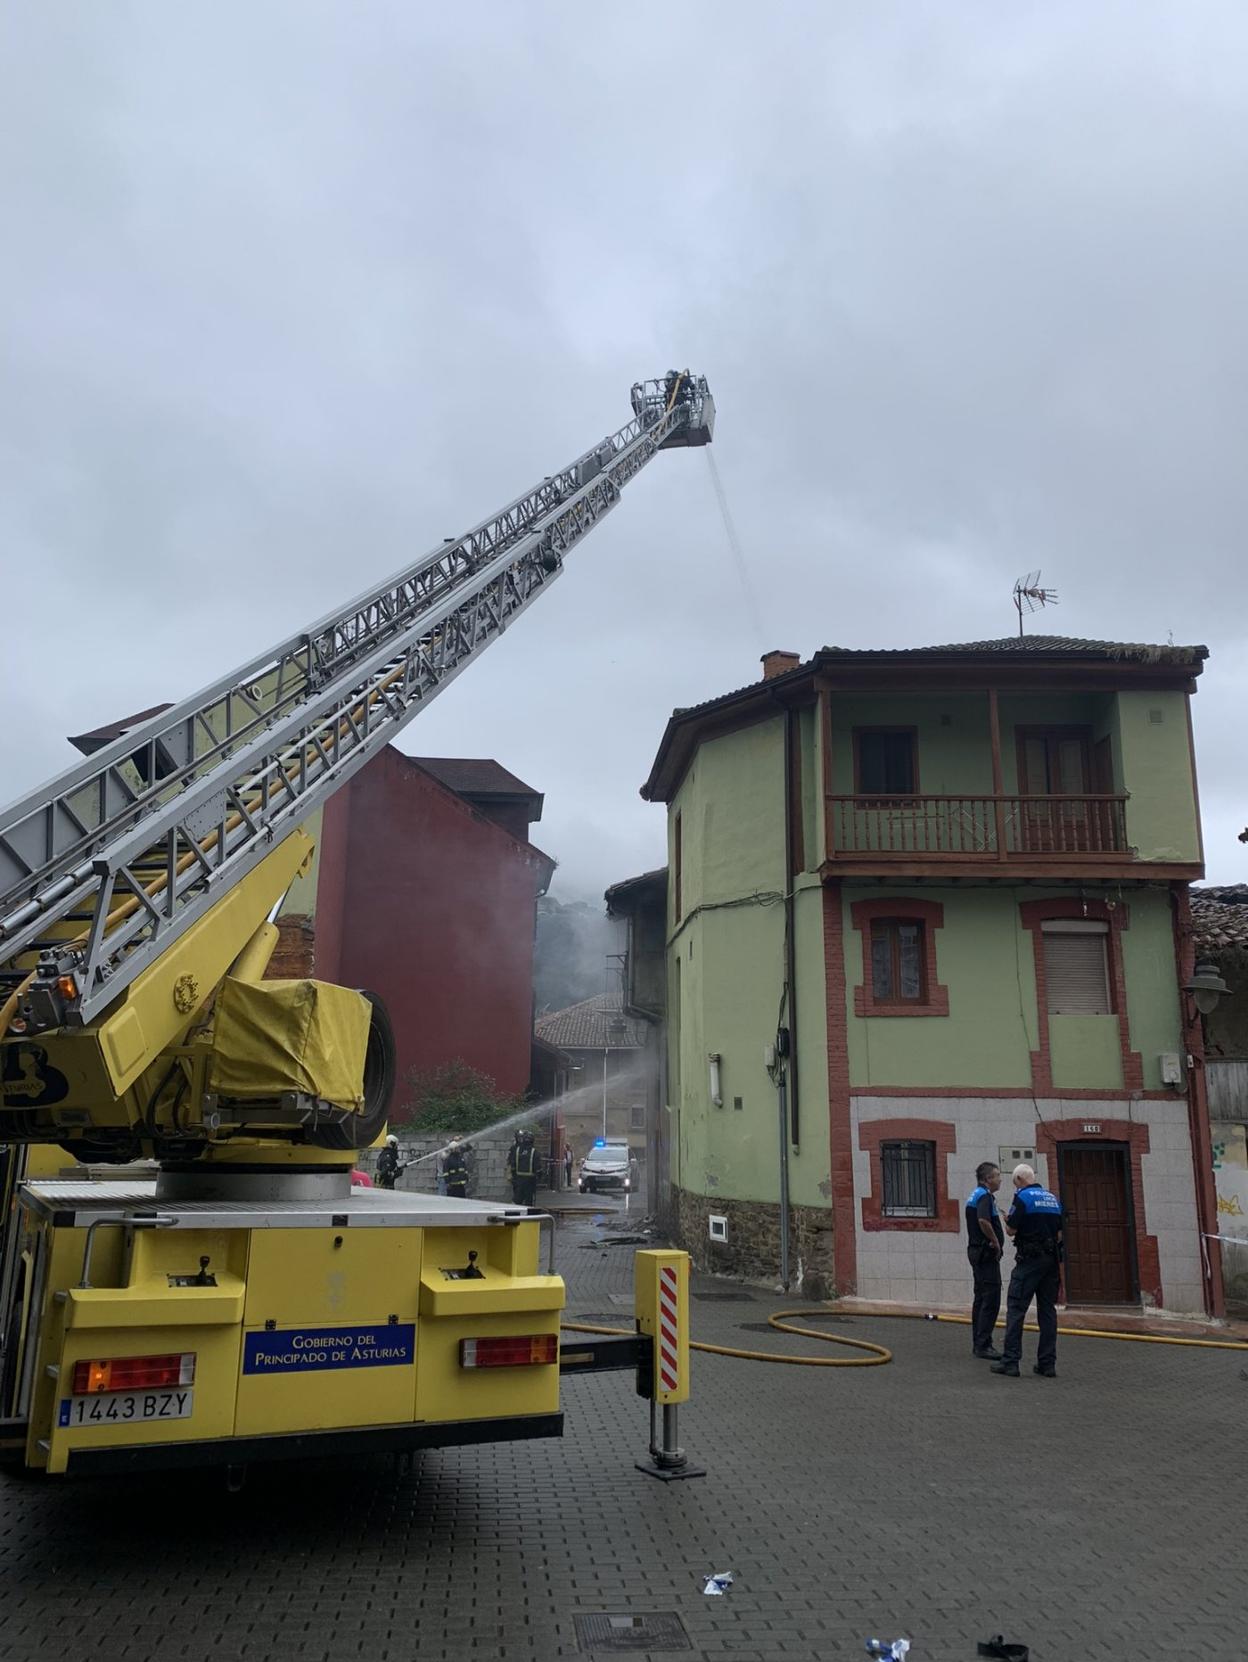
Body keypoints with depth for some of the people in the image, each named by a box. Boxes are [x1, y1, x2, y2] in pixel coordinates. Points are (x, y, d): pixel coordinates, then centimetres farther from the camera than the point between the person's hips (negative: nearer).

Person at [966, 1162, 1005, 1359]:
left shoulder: (974, 1195, 16)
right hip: (987, 1253, -10)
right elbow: (983, 1221, -32)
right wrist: (996, 1241, -19)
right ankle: (983, 1345, -9)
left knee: (981, 1299, 13)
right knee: (991, 1300, -9)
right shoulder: (984, 1196, -15)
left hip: (976, 1250, 10)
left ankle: (978, 1343, 16)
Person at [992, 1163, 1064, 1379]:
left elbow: (1011, 1230, -8)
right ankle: (1048, 1364, 9)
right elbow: (1059, 1233, 16)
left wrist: (1007, 1221, 12)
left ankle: (1010, 1361, -6)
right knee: (1047, 1310, 9)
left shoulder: (1022, 1197, -8)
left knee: (1016, 1308, -3)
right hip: (1051, 1259, 7)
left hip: (1029, 1258, -7)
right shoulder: (1053, 1198, 13)